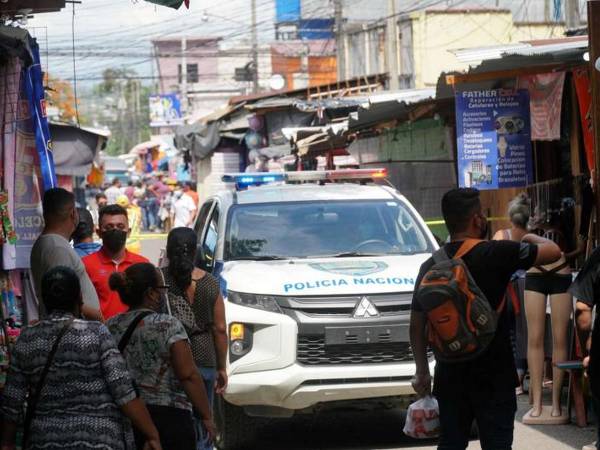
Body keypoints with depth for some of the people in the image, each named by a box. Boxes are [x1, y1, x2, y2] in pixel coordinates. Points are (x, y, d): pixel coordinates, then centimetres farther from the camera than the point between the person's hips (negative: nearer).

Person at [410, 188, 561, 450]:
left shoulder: (431, 266, 4)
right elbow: (553, 252, -8)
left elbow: (417, 324, 6)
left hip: (450, 376, 5)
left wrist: (422, 371, 14)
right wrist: (532, 239, 14)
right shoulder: (496, 254, -12)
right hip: (494, 376, -5)